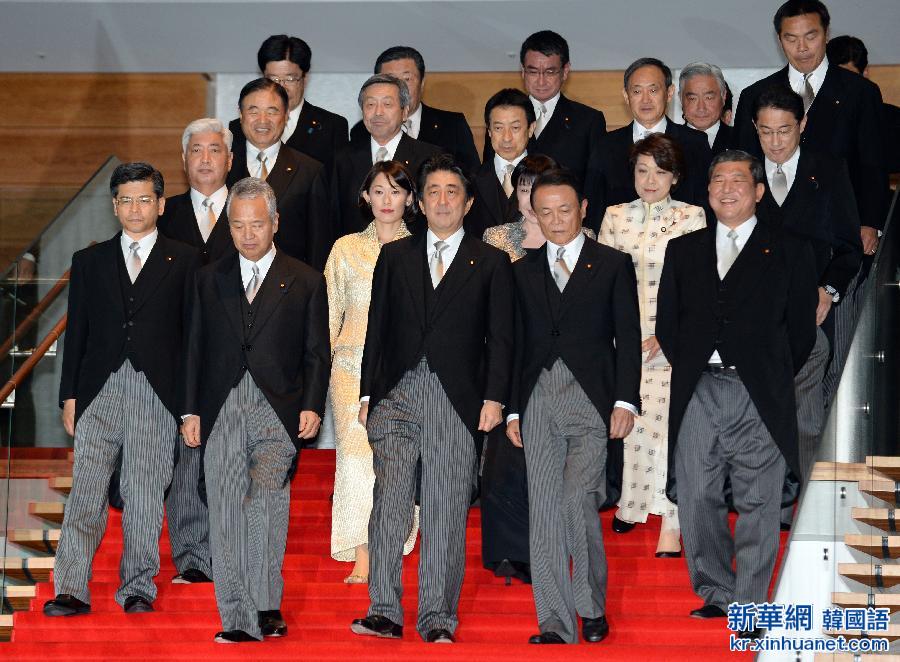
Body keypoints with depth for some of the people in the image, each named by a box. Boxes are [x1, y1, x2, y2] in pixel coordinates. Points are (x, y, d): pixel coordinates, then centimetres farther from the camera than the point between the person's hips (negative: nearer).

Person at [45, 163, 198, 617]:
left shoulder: (183, 262, 8)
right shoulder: (89, 262, 15)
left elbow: (192, 332, 5)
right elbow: (76, 332, 14)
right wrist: (69, 395, 6)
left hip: (156, 392, -1)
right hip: (99, 389, 2)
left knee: (145, 494, 1)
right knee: (86, 490, -4)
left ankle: (138, 587, 11)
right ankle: (72, 590, -3)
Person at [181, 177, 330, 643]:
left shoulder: (305, 281, 7)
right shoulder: (209, 280, 14)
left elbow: (317, 354, 7)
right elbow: (196, 348, 14)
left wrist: (313, 406, -5)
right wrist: (191, 410, 8)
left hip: (277, 411, -3)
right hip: (221, 411, 3)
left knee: (266, 499, -19)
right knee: (226, 513, 0)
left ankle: (267, 605, -13)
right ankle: (237, 618, 4)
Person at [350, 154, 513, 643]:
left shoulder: (491, 263, 9)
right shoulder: (394, 256, 14)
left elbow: (500, 338, 5)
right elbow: (376, 329, 13)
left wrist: (494, 398, -5)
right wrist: (367, 394, 6)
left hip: (457, 400, -1)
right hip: (397, 394, 1)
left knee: (446, 511, 0)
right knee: (389, 503, -6)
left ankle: (438, 618, 5)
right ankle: (385, 612, -2)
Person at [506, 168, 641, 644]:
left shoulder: (613, 265, 6)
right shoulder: (524, 271, 14)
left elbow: (628, 337, 2)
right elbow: (517, 343, 14)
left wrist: (626, 400, -7)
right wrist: (513, 409, 9)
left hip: (591, 399, -3)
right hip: (539, 400, 3)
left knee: (577, 500, -15)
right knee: (544, 512, 0)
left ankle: (592, 605, 5)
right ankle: (556, 623, 4)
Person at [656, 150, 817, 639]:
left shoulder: (789, 252, 7)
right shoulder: (683, 251, 15)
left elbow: (801, 330, 6)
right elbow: (666, 323, 16)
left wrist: (774, 380, 4)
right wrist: (688, 369, 8)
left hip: (759, 397, -3)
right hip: (698, 393, 3)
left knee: (757, 506, -2)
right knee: (696, 500, 3)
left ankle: (749, 608, 3)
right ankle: (716, 593, 16)